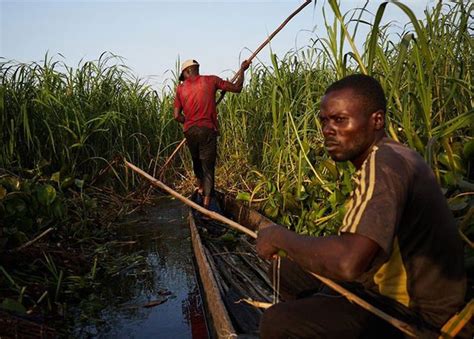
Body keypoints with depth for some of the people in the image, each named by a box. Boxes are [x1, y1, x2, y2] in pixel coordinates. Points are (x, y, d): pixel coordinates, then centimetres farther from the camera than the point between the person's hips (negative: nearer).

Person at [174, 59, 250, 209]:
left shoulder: (181, 88, 7)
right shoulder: (211, 80, 2)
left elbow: (177, 115, 2)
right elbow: (237, 88, 5)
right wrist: (242, 70, 19)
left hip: (189, 131, 3)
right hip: (207, 130, -2)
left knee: (196, 161, 27)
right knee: (208, 167, 0)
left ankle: (200, 187, 42)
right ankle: (206, 204, -5)